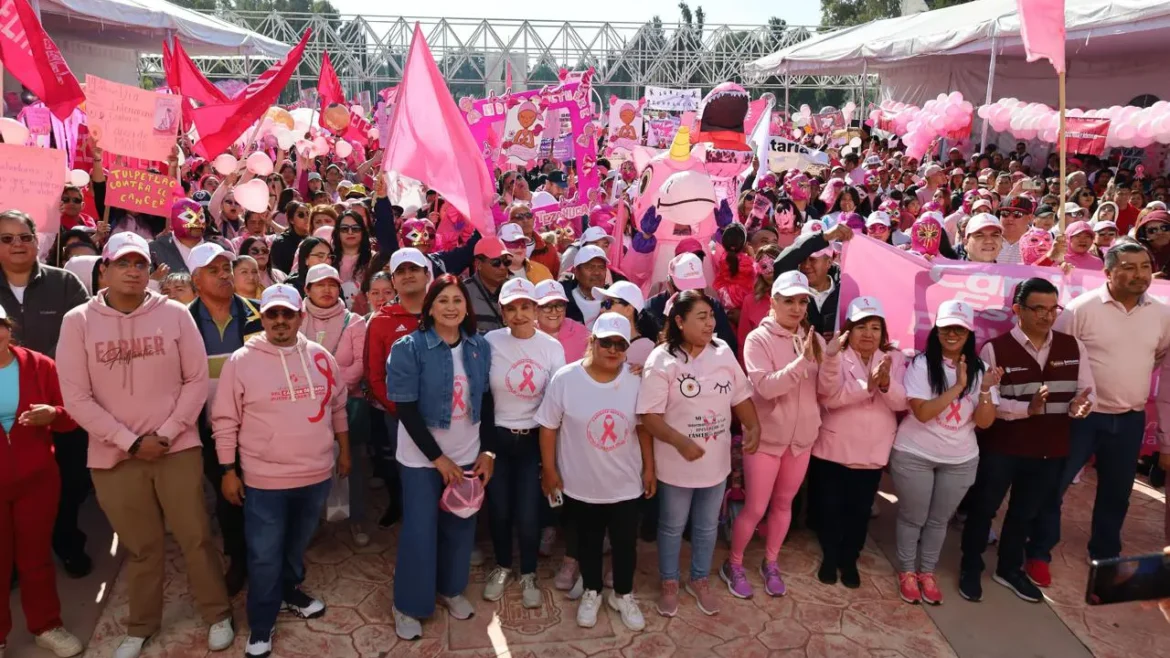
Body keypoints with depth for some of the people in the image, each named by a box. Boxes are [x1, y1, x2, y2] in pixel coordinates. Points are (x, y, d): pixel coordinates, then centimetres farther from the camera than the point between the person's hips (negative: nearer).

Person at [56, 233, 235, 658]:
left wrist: (166, 434, -10)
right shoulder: (78, 322, -4)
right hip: (114, 455, 0)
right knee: (141, 546, 12)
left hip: (177, 448, 0)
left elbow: (197, 380, -2)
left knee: (195, 536, 7)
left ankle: (218, 614, 25)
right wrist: (131, 441, -11)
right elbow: (76, 398, -6)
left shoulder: (175, 314, -4)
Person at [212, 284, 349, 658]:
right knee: (265, 557, 6)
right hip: (264, 479, -3)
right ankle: (261, 627, 23)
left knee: (297, 545, 23)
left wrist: (344, 449, 14)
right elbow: (224, 421, -6)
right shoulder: (241, 361, -10)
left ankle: (289, 592, 46)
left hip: (316, 474, 4)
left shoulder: (321, 357, 1)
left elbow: (337, 407, 12)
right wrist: (228, 471, -6)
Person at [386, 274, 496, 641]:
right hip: (422, 457, -3)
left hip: (468, 455, 4)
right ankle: (408, 606, 24)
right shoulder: (409, 347, -13)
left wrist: (487, 451, 0)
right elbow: (406, 409, -15)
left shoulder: (480, 347, -2)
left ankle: (451, 590, 37)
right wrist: (438, 458, -16)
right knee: (419, 530, 5)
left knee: (461, 526, 14)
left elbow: (486, 402, 5)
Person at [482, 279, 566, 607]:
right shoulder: (490, 342, -8)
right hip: (497, 437, 1)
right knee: (498, 509, 11)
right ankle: (502, 567, 38)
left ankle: (528, 575, 28)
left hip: (534, 439, 0)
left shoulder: (552, 346, -6)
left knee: (528, 513, 2)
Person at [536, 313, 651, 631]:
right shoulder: (565, 379, -15)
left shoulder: (636, 381, -8)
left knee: (625, 543, 15)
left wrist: (649, 468, 4)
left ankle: (623, 595, 40)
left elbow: (643, 427, 2)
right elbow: (549, 427, -7)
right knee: (588, 541, 19)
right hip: (580, 484, -1)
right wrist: (549, 470, -5)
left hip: (626, 483, 1)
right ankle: (592, 592, 42)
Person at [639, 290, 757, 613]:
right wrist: (681, 442, -33)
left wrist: (753, 426, -9)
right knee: (672, 527, 16)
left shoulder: (723, 351, -4)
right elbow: (650, 416, -21)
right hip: (677, 463, -4)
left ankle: (699, 580, 43)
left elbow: (740, 395, 6)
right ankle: (669, 584, 38)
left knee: (707, 526, 21)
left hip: (716, 460, 4)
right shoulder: (661, 360, -19)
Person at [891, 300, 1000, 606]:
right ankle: (907, 571, 31)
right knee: (912, 518, 11)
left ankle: (927, 571, 35)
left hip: (960, 460, 3)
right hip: (914, 455, -3)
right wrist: (958, 387, -30)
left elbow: (984, 422, -8)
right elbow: (922, 412, -23)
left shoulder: (979, 369, -3)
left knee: (939, 520, 17)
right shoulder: (921, 364, -14)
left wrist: (985, 390, -24)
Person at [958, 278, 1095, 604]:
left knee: (1025, 513, 20)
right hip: (1001, 449, -4)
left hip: (1050, 451, 4)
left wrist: (1079, 405, -21)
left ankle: (1010, 569, 39)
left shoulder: (1073, 347, 0)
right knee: (983, 509, 11)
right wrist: (1028, 408, -29)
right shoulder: (995, 349, -12)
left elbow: (1086, 391, 2)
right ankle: (970, 569, 29)